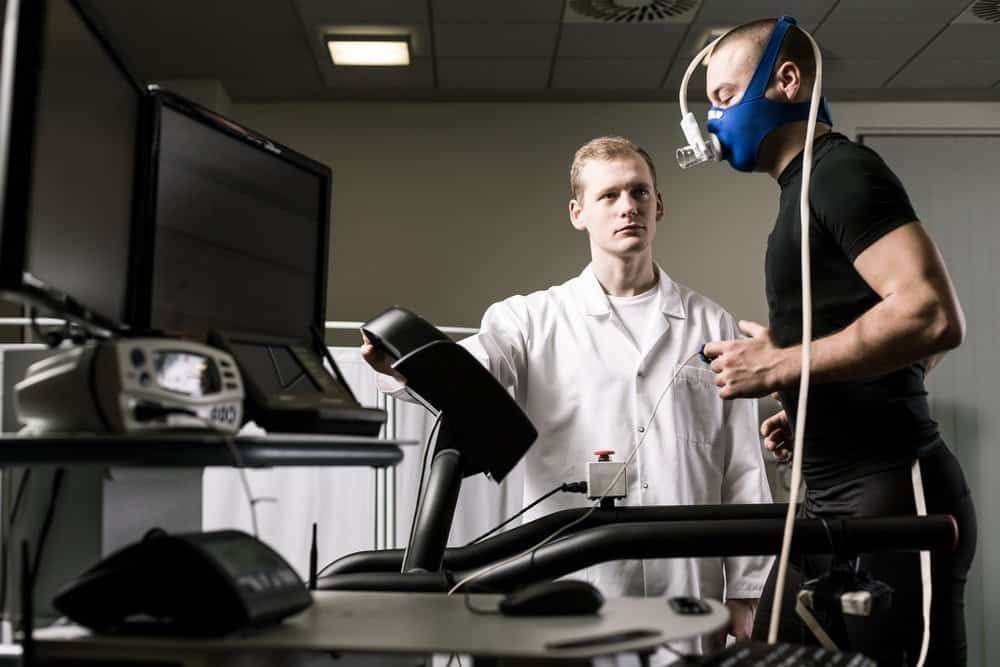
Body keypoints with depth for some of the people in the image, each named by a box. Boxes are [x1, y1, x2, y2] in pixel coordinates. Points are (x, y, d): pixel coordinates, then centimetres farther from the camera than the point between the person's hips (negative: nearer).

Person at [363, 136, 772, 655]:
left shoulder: (713, 327, 8)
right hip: (567, 597, -1)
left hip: (689, 598, 2)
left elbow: (743, 470, 8)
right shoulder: (533, 319, 3)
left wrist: (746, 594, 5)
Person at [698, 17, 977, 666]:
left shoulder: (841, 170, -11)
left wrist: (780, 368, -18)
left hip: (892, 500, -10)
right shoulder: (811, 188, 18)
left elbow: (934, 316, -25)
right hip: (833, 502, 10)